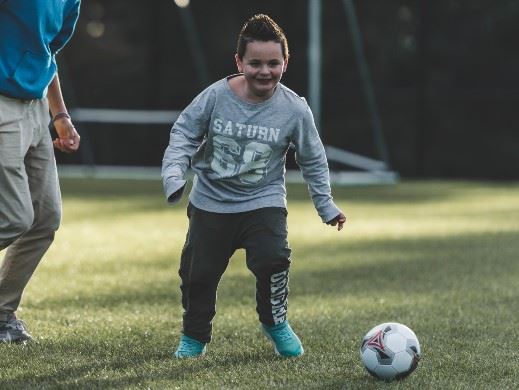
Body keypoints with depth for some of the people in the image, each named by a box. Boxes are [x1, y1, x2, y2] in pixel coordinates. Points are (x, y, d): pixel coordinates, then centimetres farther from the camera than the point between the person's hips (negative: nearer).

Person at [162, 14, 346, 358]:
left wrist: (326, 205, 5)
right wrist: (174, 172, -16)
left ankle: (276, 323, 4)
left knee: (272, 259, -24)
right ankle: (194, 338, 29)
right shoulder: (216, 96, -14)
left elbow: (313, 160, 3)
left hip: (264, 202, -1)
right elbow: (184, 133, -2)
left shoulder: (294, 109, -11)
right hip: (210, 202, 1)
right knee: (197, 273, 3)